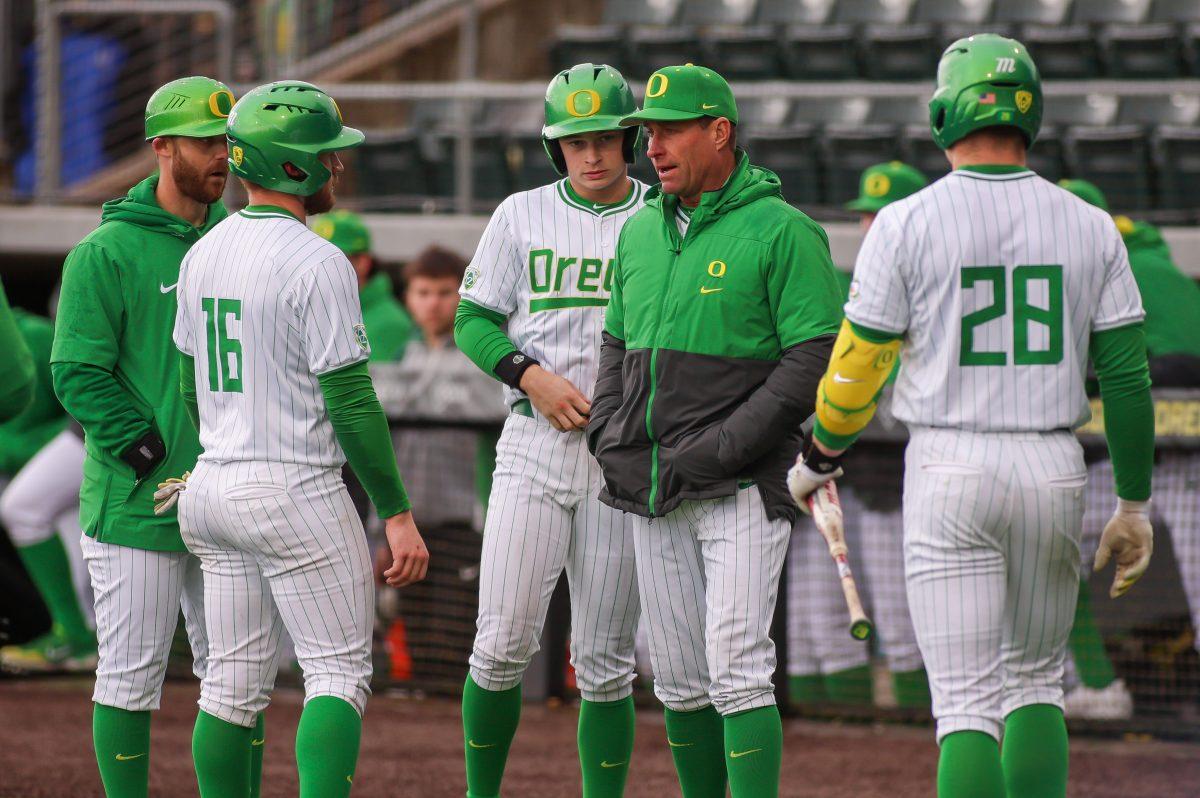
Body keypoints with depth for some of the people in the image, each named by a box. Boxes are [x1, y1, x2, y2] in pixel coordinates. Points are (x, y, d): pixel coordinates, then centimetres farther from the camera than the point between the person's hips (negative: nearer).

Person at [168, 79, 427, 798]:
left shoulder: (202, 255, 9)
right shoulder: (317, 265, -15)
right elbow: (351, 402, -17)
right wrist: (398, 514, -13)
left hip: (216, 489, 8)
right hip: (300, 494, -8)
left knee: (234, 681, 11)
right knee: (340, 671, -3)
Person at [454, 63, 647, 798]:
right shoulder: (522, 216, 7)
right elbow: (473, 322, 7)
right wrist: (533, 376, -10)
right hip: (534, 444, 0)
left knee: (605, 660, 2)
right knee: (505, 643, -7)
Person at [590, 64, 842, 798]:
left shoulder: (781, 232, -7)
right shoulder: (641, 232, 14)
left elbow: (816, 359, -13)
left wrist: (719, 450, -17)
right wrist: (608, 437, 7)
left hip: (741, 489, -7)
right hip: (651, 493, 7)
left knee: (737, 672, -14)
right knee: (679, 682, 9)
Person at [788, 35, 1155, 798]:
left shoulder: (907, 224, -6)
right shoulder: (1089, 228, 2)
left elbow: (859, 364, -2)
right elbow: (1127, 375, 2)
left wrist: (819, 458, 16)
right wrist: (1134, 506, 10)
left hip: (950, 473, -3)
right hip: (1054, 473, 3)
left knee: (968, 700, -2)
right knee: (1035, 679, 19)